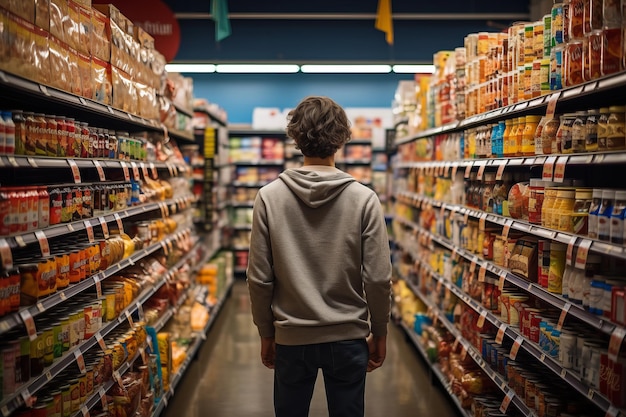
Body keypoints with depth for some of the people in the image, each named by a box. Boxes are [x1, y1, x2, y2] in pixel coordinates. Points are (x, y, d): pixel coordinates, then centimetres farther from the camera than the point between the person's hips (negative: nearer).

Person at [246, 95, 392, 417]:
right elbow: (378, 279, -10)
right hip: (348, 339, 0)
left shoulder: (269, 197, -8)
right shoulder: (364, 199, -11)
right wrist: (379, 333, 5)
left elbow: (259, 278, -6)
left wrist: (266, 333, 7)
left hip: (291, 338, 1)